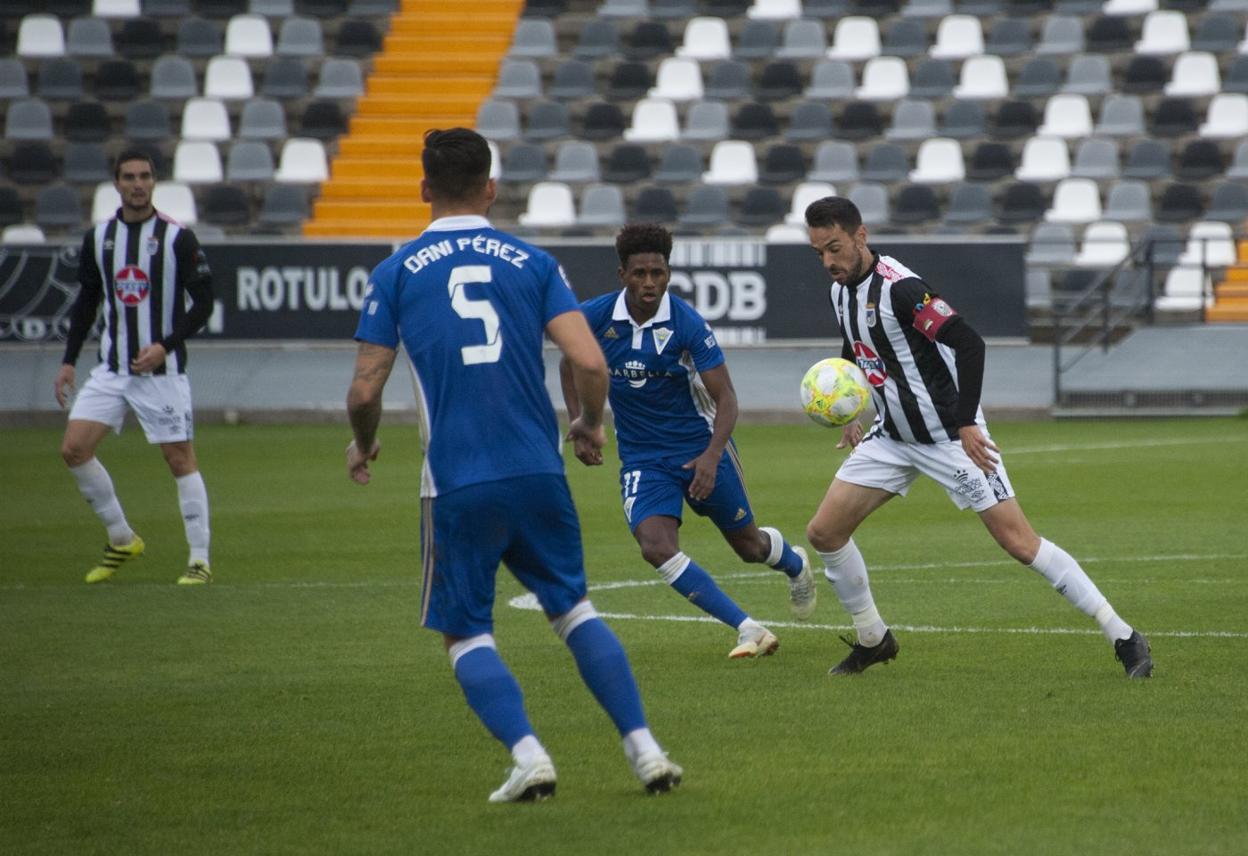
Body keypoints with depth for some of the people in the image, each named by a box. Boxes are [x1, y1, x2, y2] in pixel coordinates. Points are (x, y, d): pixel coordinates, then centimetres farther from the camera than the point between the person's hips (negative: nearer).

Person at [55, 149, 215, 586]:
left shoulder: (178, 237, -7)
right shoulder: (98, 237, 6)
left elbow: (203, 302, -6)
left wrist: (166, 345, -18)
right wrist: (69, 360, 11)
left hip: (162, 369, -4)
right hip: (111, 367, 5)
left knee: (180, 458, -4)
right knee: (73, 448, -5)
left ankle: (200, 560, 3)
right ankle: (121, 541, 10)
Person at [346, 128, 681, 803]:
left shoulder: (396, 272, 1)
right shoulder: (531, 262, 5)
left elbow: (364, 391, -1)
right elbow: (590, 362, -5)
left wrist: (363, 447, 20)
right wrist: (592, 424, 15)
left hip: (455, 485, -2)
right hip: (537, 471, 2)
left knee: (465, 634, 9)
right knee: (573, 610, 16)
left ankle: (528, 755, -11)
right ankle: (644, 749, 7)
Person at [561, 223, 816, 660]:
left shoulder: (689, 324, -19)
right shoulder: (594, 317, -11)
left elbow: (725, 398, -16)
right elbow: (570, 364, 11)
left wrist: (712, 456, -30)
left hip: (700, 449, -2)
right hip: (641, 457, 2)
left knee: (749, 546, 14)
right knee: (656, 547, -23)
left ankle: (795, 564, 53)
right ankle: (749, 631, -17)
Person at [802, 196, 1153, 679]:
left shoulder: (899, 288, -23)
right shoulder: (841, 290, 4)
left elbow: (969, 343, -27)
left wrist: (966, 424, -29)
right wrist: (849, 416, 13)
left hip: (950, 435, -8)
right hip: (892, 437, 8)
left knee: (1018, 541, -12)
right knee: (823, 532, 1)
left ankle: (1124, 639, -6)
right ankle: (872, 641, 20)